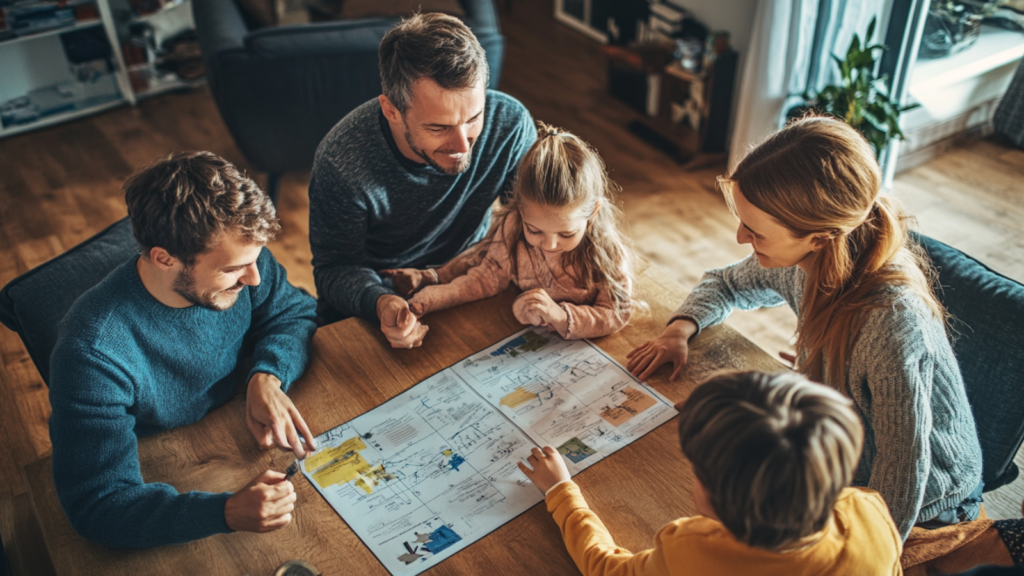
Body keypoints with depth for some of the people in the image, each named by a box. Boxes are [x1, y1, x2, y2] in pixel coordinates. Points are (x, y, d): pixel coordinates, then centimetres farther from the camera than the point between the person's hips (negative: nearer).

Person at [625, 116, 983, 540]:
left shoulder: (891, 319, -38)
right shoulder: (806, 259, -16)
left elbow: (903, 469, -29)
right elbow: (727, 284, 6)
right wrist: (679, 330, -12)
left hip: (922, 508, -6)